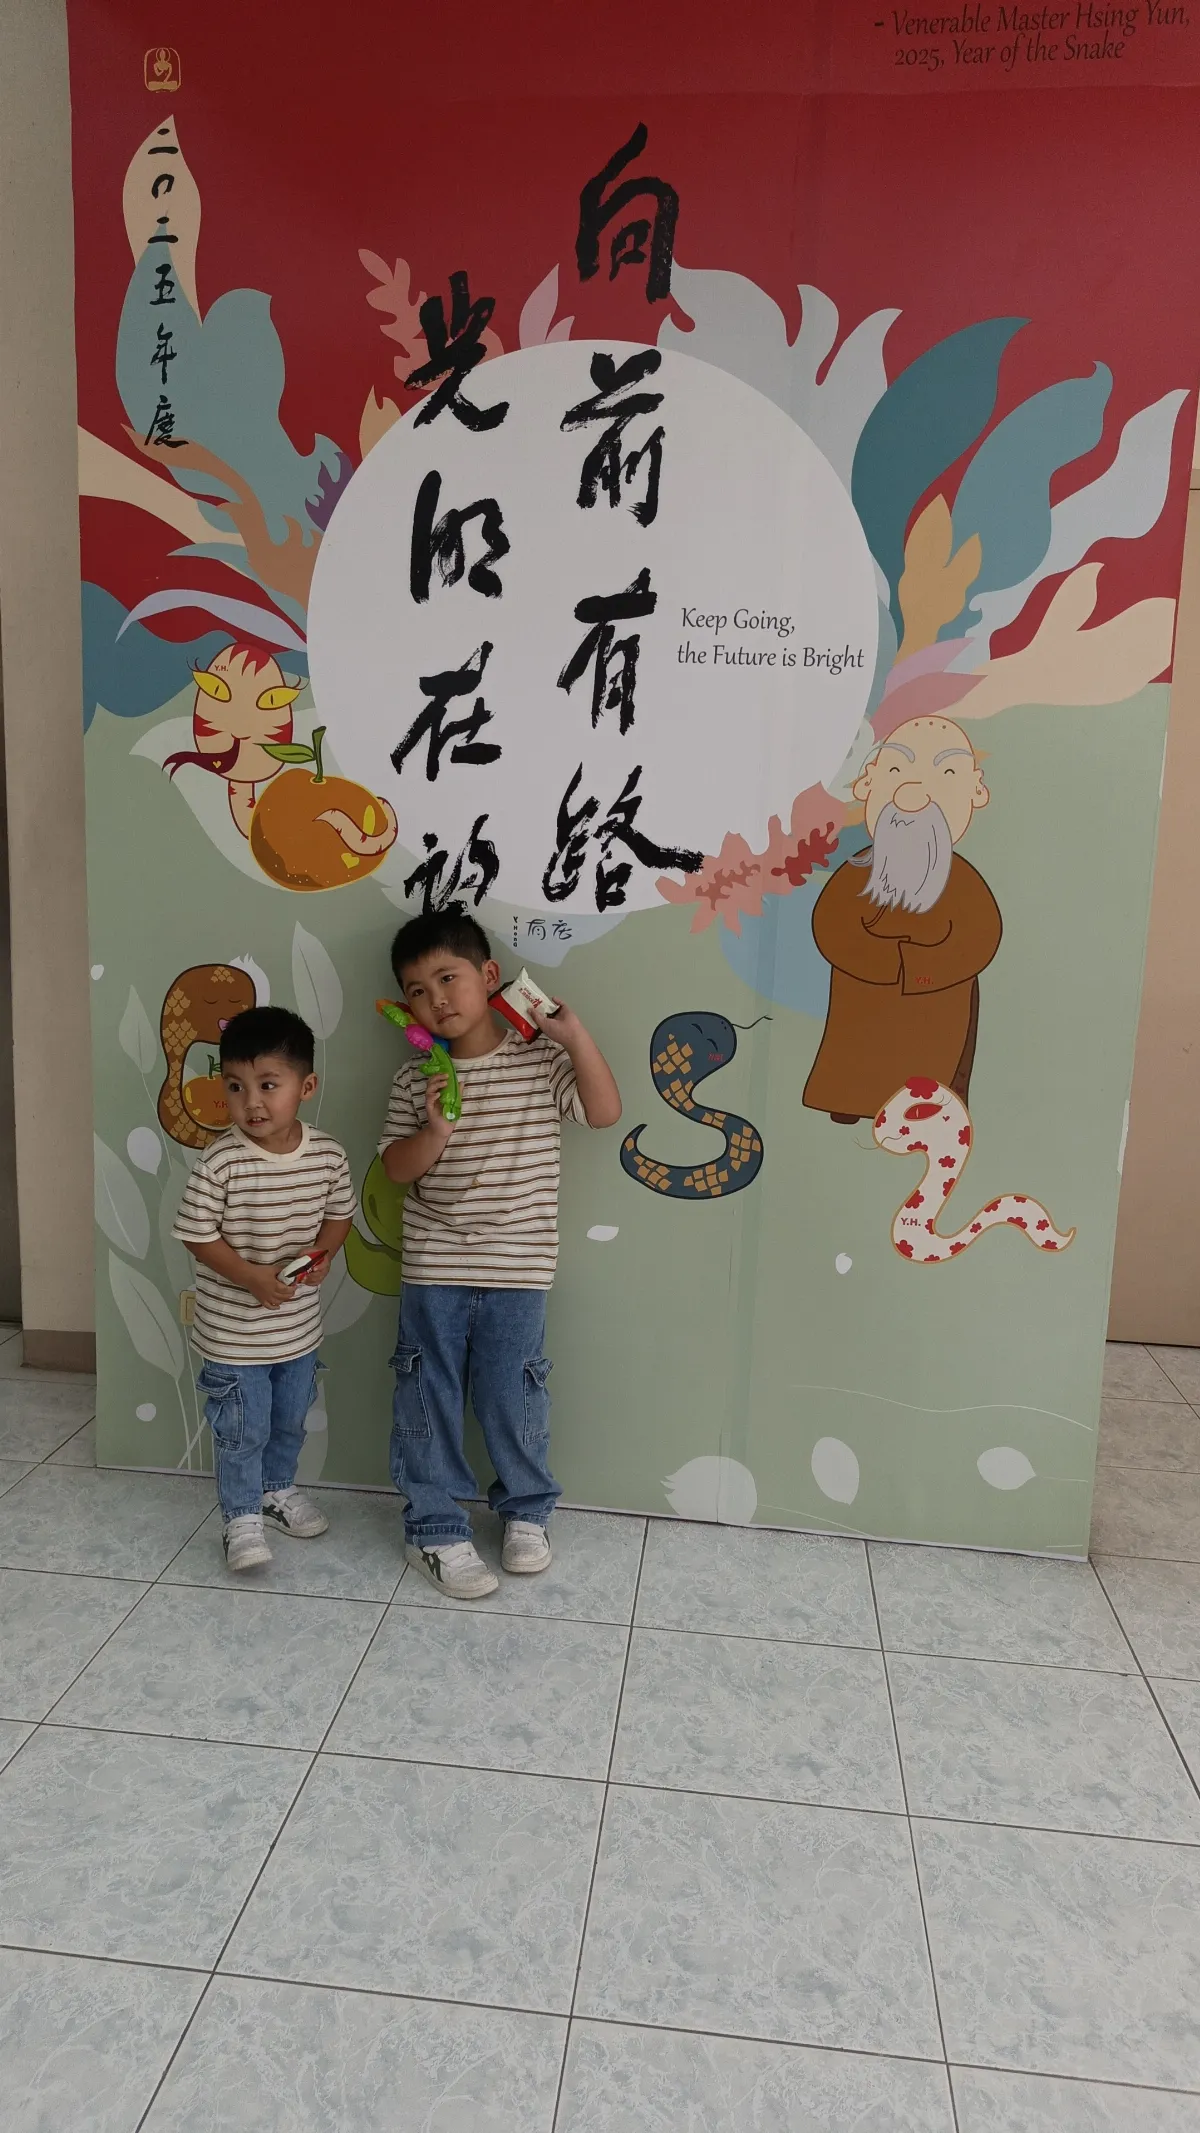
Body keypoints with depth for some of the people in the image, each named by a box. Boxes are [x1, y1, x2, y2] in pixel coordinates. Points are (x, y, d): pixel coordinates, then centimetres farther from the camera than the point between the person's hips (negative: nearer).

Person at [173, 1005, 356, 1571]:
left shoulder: (328, 1156, -11)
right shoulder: (219, 1163, -22)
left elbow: (339, 1213, 5)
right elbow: (197, 1234, -14)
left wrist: (322, 1256, -14)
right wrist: (251, 1276, -24)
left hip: (300, 1326, 4)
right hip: (234, 1331, -4)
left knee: (290, 1422, 24)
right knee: (242, 1430, 10)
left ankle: (279, 1489, 48)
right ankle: (242, 1517, 31)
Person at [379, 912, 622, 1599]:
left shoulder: (541, 1061, -4)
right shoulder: (416, 1080, 0)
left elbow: (605, 1111, -15)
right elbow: (397, 1168, -2)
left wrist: (574, 1034, -23)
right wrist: (434, 1130, -22)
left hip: (517, 1271, -1)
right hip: (433, 1270, 2)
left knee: (514, 1399, 9)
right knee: (429, 1401, 8)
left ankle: (527, 1511, 33)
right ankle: (437, 1529, 25)